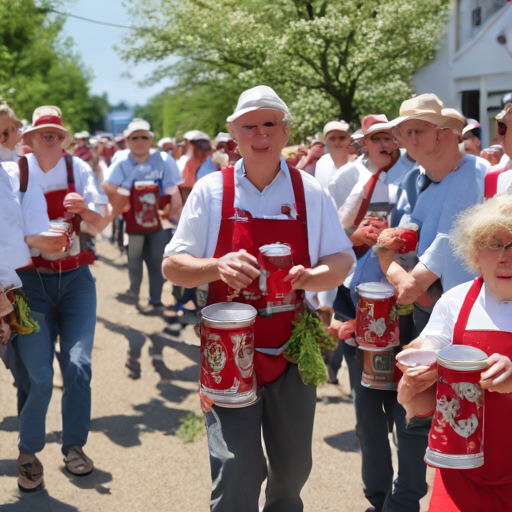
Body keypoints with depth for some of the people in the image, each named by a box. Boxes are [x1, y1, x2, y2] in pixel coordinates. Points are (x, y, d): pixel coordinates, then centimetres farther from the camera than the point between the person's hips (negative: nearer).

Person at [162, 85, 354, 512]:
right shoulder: (211, 191, -1)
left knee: (292, 469, 14)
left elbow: (343, 260, 4)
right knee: (236, 474, -8)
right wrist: (218, 267, -21)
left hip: (293, 351, 2)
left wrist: (310, 277, -18)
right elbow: (172, 266, 0)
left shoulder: (310, 192, 2)